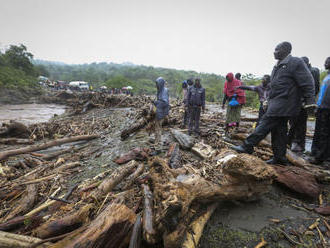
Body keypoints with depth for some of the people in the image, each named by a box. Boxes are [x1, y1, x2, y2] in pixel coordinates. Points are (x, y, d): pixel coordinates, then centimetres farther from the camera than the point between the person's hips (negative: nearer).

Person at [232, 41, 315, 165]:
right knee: (278, 130, 10)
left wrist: (309, 102, -16)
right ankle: (280, 157, 18)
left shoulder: (295, 62, -7)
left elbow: (307, 83, -11)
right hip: (276, 103, 9)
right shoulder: (278, 66, 20)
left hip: (284, 103, -9)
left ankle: (248, 146, -11)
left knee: (266, 123, -13)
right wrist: (269, 101, 22)